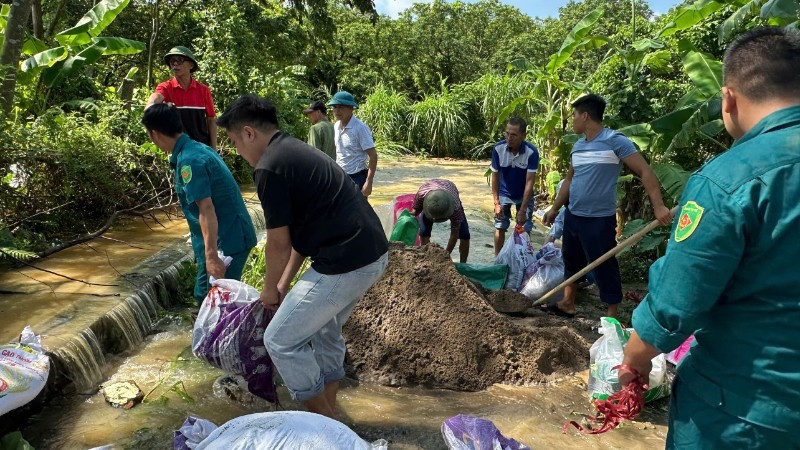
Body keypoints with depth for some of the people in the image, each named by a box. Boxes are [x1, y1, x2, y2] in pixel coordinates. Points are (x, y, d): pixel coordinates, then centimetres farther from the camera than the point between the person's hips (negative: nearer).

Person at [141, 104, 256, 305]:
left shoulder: (188, 161, -19)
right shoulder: (199, 148, 11)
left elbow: (207, 209, -26)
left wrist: (212, 256, -28)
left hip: (227, 241, -10)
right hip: (232, 235, 10)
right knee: (205, 296, 19)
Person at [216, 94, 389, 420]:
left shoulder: (269, 167, -11)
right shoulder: (297, 151, 19)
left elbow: (279, 244, -6)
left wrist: (270, 290, 13)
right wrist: (284, 284, 24)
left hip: (345, 264, -10)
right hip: (374, 253, 10)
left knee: (281, 341, 6)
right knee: (324, 332, 26)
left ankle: (325, 423, 19)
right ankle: (327, 411, 39)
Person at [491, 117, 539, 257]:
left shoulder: (531, 152, -27)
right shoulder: (498, 148, -21)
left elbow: (529, 182, -26)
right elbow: (495, 176, -12)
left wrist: (523, 210, -28)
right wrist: (496, 202, -14)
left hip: (524, 195, -1)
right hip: (504, 194, 1)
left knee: (525, 229, 1)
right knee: (500, 228, 5)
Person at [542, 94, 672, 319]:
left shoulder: (615, 140, -14)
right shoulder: (578, 145, 9)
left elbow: (645, 171, -18)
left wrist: (658, 205, -28)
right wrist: (555, 208, 21)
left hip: (599, 219, -8)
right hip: (572, 216, 8)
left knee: (605, 267, 3)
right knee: (571, 261, 18)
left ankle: (612, 317, 16)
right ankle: (567, 304, 34)